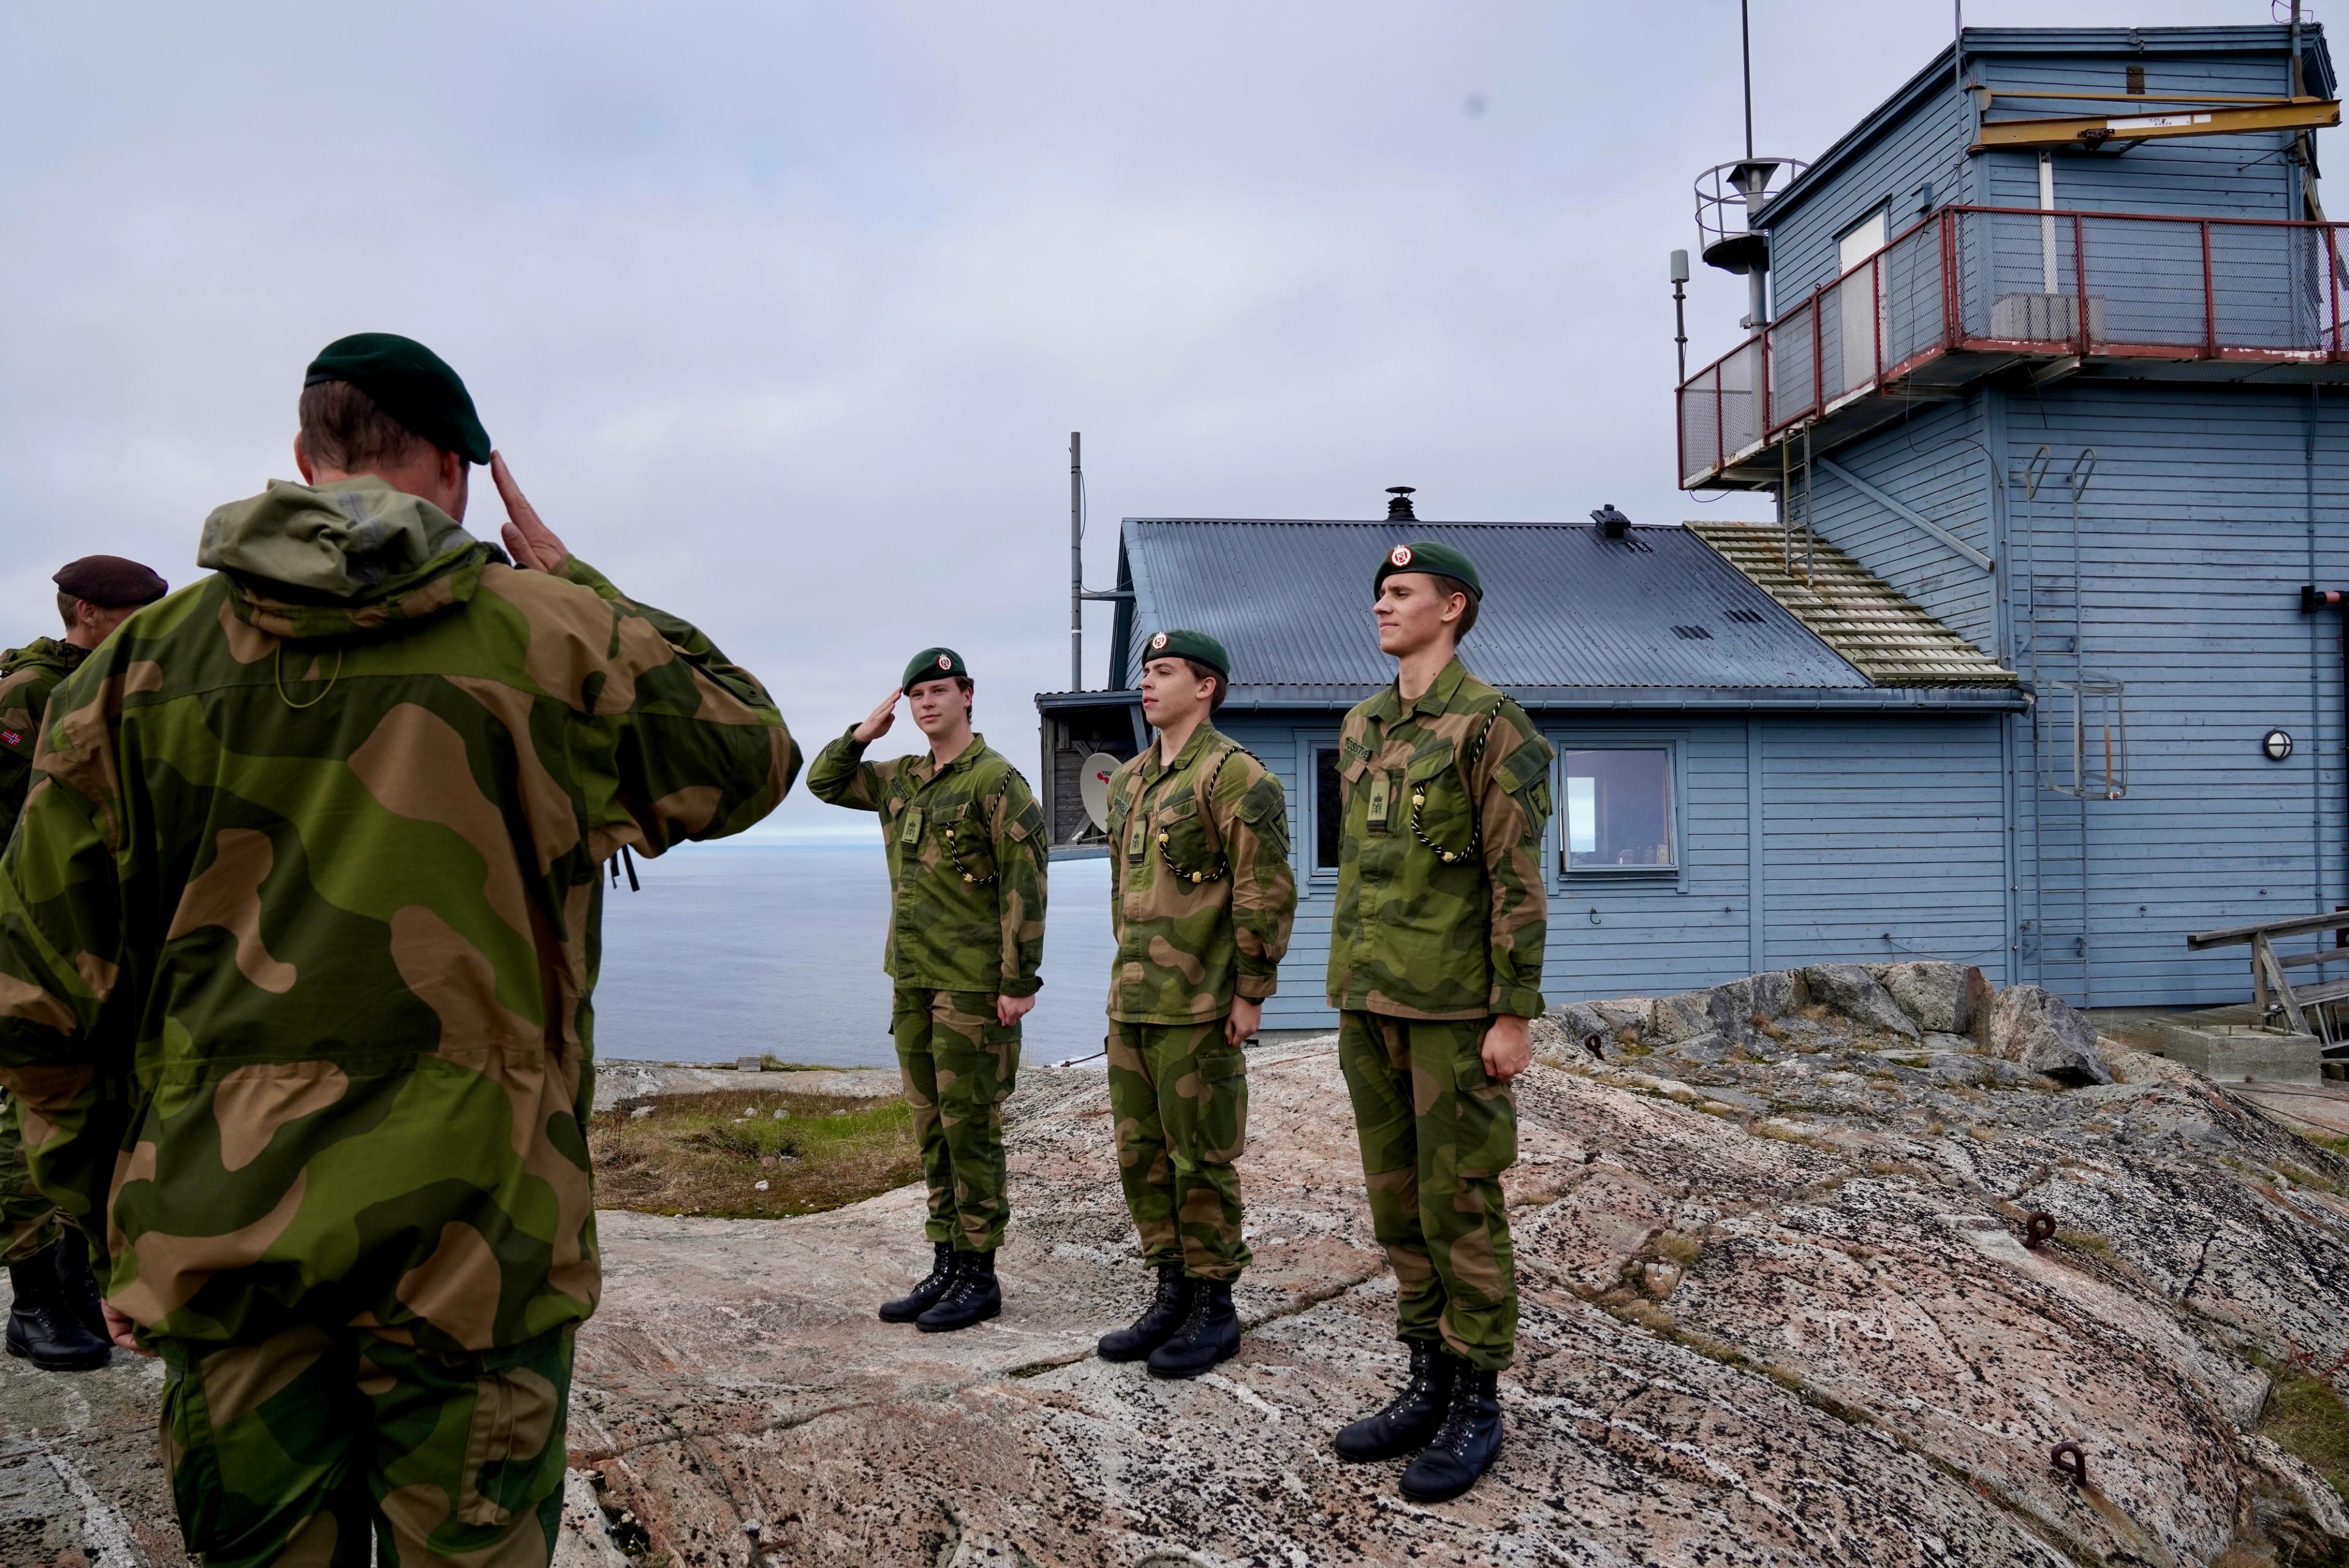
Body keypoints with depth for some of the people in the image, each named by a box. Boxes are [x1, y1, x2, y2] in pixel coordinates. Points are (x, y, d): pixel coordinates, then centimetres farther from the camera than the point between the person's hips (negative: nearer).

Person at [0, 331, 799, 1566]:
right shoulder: (551, 641, -6)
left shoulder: (144, 659, 1)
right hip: (471, 1239, -2)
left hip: (219, 1236, 3)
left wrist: (106, 1207, 15)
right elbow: (751, 756, 11)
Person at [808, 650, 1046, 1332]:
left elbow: (1025, 886, -15)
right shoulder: (902, 779, 12)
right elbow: (823, 781, 23)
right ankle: (945, 1265, 22)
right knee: (931, 1125, 12)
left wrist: (1020, 983, -18)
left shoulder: (996, 781, -12)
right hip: (913, 978, 8)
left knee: (970, 1126, -1)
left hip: (973, 985, -8)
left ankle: (980, 1276, 9)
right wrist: (864, 732, 6)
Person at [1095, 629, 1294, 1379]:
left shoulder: (1235, 776, -12)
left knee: (1203, 1160, 1)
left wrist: (1250, 992, -15)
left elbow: (1268, 893, -15)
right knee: (1141, 1155, 13)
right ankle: (1172, 1295, 26)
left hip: (1200, 1009, -8)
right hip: (1132, 1004, 9)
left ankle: (1214, 1310, 15)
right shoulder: (1129, 782, 14)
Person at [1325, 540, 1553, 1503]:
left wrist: (1515, 1016, -16)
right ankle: (1429, 1385, 24)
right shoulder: (1361, 730, 13)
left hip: (1457, 1006, -8)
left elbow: (1518, 881, -14)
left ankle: (1476, 1406, 13)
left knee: (1458, 1202, -1)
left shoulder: (1492, 726, -10)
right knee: (1397, 1196, 12)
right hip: (1374, 1003, 8)